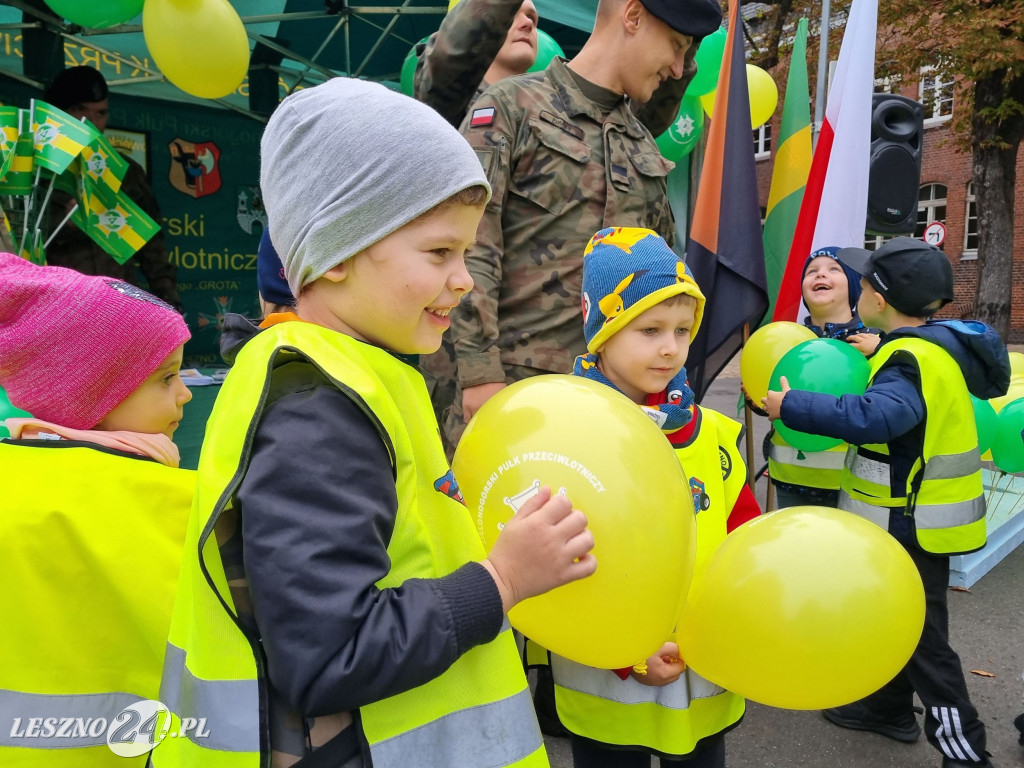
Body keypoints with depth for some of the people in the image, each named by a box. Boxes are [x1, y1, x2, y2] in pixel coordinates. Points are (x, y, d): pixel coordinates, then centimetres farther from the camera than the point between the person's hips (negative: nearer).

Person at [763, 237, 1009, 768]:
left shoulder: (914, 359, -26)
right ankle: (888, 707, 40)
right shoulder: (932, 345, 4)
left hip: (912, 523, -10)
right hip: (912, 515, 10)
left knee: (920, 636, 3)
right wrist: (876, 356, 5)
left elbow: (873, 417, -43)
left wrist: (792, 405, -35)